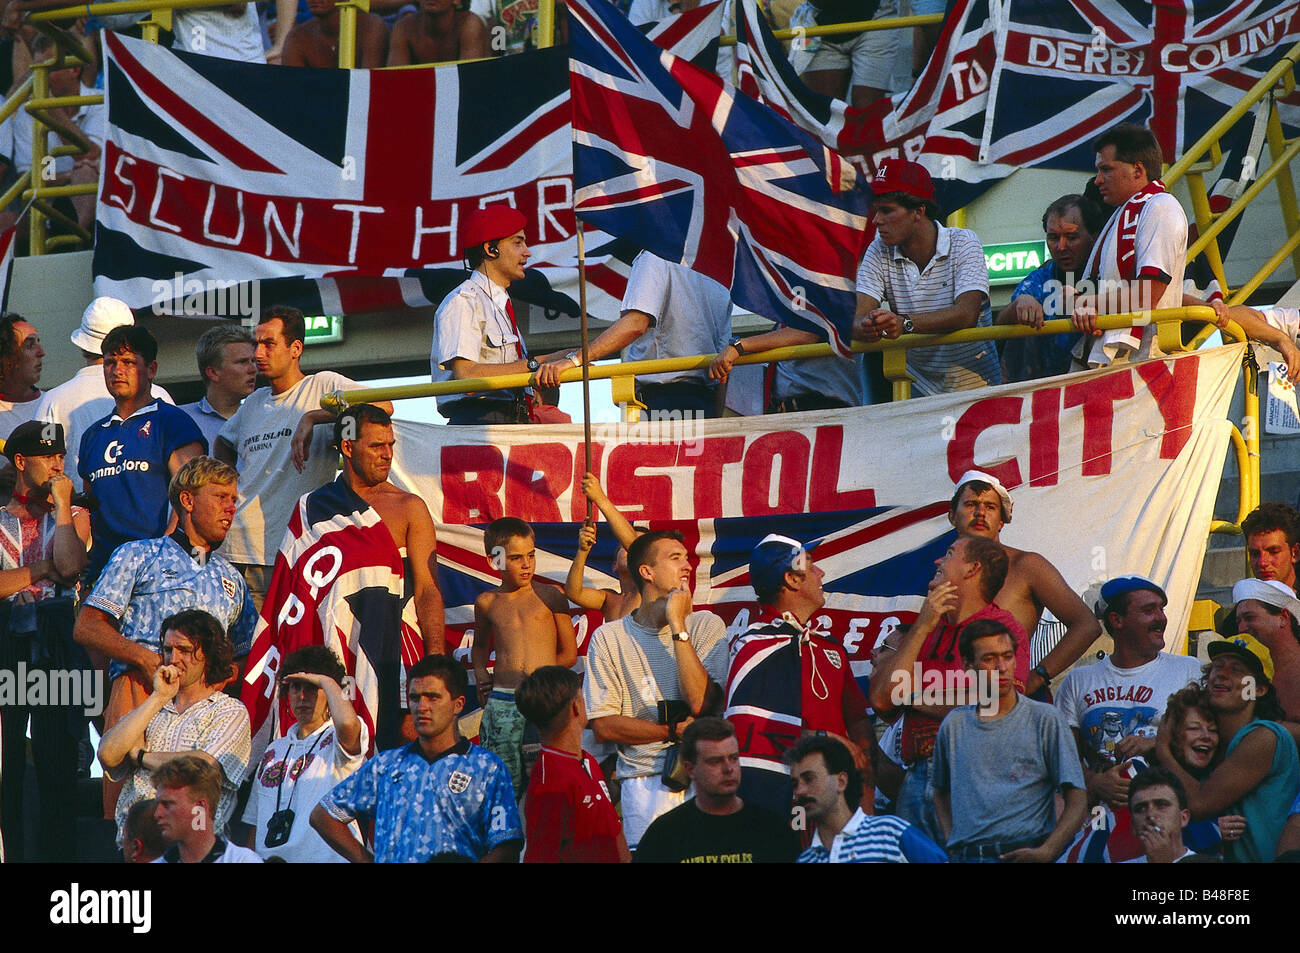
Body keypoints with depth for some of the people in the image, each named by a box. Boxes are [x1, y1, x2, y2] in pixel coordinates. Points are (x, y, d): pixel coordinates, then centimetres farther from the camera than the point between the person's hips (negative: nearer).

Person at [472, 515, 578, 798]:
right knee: (504, 782, 0)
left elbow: (570, 653, 13)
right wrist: (480, 672, 15)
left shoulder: (549, 597, 6)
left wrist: (538, 671, 8)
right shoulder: (487, 603, 13)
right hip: (501, 702, 2)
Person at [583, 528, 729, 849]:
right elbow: (603, 727, -1)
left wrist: (678, 627, -8)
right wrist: (676, 731, -8)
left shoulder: (707, 626, 6)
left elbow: (702, 703, -9)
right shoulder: (608, 638, 5)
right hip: (645, 780, -1)